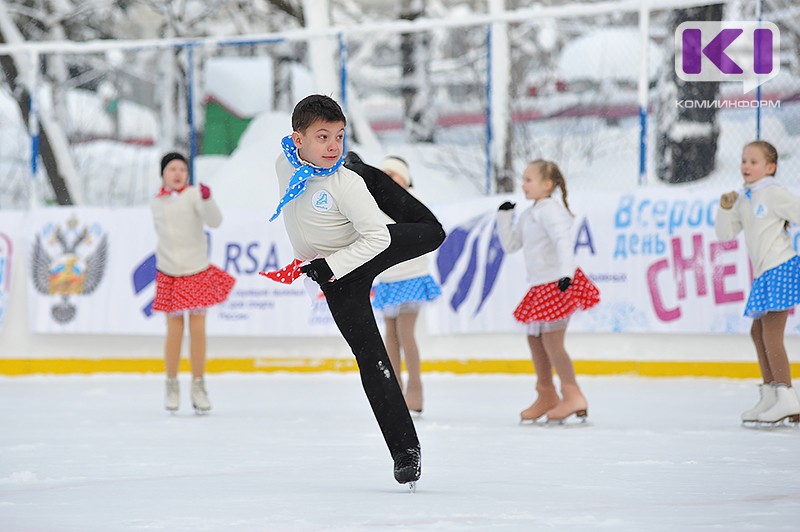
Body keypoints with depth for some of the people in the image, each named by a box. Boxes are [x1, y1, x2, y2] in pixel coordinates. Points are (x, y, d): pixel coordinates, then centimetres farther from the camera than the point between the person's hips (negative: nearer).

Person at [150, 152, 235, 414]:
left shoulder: (193, 195, -7)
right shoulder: (156, 203, 7)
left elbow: (214, 220, -22)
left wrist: (207, 199, -37)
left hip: (197, 272, -3)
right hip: (169, 274, 3)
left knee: (197, 330, -2)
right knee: (174, 330, 2)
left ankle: (198, 387, 8)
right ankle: (172, 386, 16)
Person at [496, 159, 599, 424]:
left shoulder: (550, 209, -13)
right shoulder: (528, 215, 16)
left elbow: (563, 241, -25)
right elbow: (510, 245, 21)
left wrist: (567, 273, -37)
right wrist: (505, 217, 12)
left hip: (557, 284, -10)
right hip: (540, 286, 10)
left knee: (551, 340, -13)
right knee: (534, 338, 14)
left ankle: (573, 396, -10)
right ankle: (547, 396, 25)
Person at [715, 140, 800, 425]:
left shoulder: (774, 193, -11)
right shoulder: (743, 199, 13)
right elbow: (726, 234, 12)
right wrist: (725, 209, -4)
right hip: (762, 273, 9)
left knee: (771, 334, -13)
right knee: (758, 332, 14)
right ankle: (769, 396, 22)